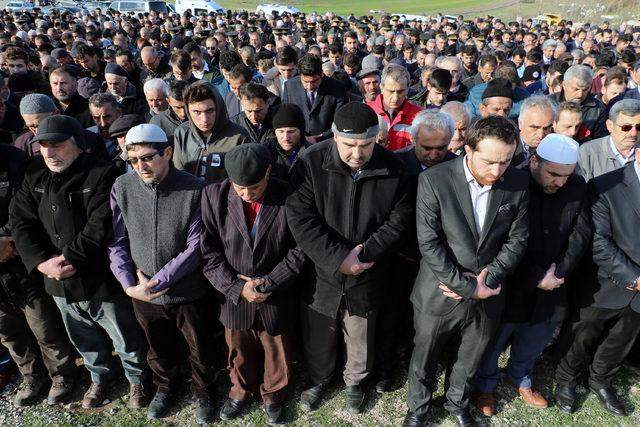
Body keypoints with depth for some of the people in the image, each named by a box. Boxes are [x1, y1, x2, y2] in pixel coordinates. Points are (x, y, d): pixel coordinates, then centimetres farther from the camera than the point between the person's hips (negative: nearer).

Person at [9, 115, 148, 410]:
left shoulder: (102, 174, -15)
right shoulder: (34, 177, 5)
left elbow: (100, 227, -21)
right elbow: (21, 222, -1)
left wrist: (68, 259, -22)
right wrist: (42, 262, -14)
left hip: (100, 277, -6)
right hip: (58, 281, 6)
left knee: (125, 337, 11)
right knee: (85, 339, 24)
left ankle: (136, 379, 36)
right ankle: (100, 377, 48)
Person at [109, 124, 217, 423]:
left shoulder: (194, 190, -19)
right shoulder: (122, 188, -9)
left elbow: (196, 247, -17)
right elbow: (116, 242, -2)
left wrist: (157, 282, -18)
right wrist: (130, 284, -14)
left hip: (189, 293, -2)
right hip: (142, 294, 3)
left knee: (199, 349, 18)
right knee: (159, 349, 25)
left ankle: (202, 391, 46)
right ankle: (164, 386, 54)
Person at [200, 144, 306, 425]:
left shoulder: (289, 197, -18)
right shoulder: (214, 196, -14)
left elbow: (299, 250, -11)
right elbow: (209, 251, -8)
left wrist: (269, 284, -16)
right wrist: (236, 287, -16)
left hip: (277, 299, -1)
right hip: (234, 296, 1)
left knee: (276, 353, 22)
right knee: (239, 352, 25)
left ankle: (273, 394, 51)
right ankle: (241, 390, 54)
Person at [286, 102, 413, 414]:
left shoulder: (392, 168, -11)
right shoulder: (312, 162, -17)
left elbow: (399, 218, -6)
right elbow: (300, 219, -19)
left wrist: (365, 253, -17)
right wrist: (337, 258, -24)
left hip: (367, 275, 1)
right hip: (320, 272, -1)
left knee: (360, 337, 20)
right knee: (319, 335, 20)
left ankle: (355, 381, 50)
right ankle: (318, 378, 50)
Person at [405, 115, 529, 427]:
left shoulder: (518, 183, -8)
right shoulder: (433, 180, -19)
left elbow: (516, 240, -2)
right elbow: (429, 244, -18)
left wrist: (488, 279, -14)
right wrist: (467, 287, -19)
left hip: (487, 296, 3)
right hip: (439, 295, -2)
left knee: (468, 361, 24)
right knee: (424, 360, 19)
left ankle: (457, 401, 53)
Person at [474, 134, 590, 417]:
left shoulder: (577, 187, -7)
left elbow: (581, 233, -2)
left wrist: (560, 272, -12)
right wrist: (536, 278, -18)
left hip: (552, 287, 5)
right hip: (510, 288, -5)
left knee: (535, 340, 24)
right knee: (494, 339, 15)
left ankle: (520, 378, 52)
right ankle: (485, 385, 42)